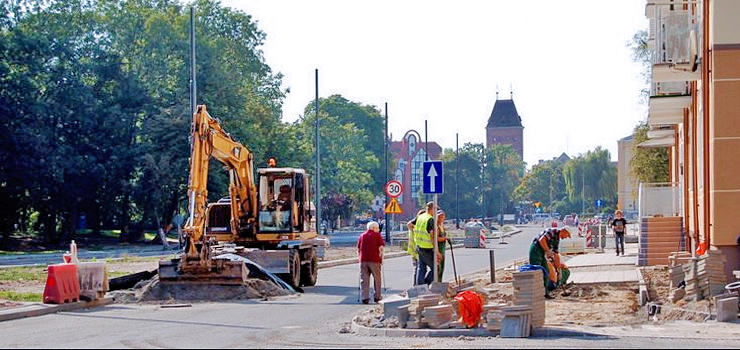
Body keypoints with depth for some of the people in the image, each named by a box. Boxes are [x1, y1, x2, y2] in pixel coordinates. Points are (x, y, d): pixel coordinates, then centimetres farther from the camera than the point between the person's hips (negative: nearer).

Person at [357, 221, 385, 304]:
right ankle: (377, 296, 19)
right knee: (377, 278, 12)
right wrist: (381, 259, 1)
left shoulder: (362, 236, 14)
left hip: (363, 260, 3)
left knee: (364, 280, 2)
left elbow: (358, 249, 13)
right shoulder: (377, 235, 1)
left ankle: (365, 297, -5)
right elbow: (381, 248, -7)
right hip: (374, 260, -3)